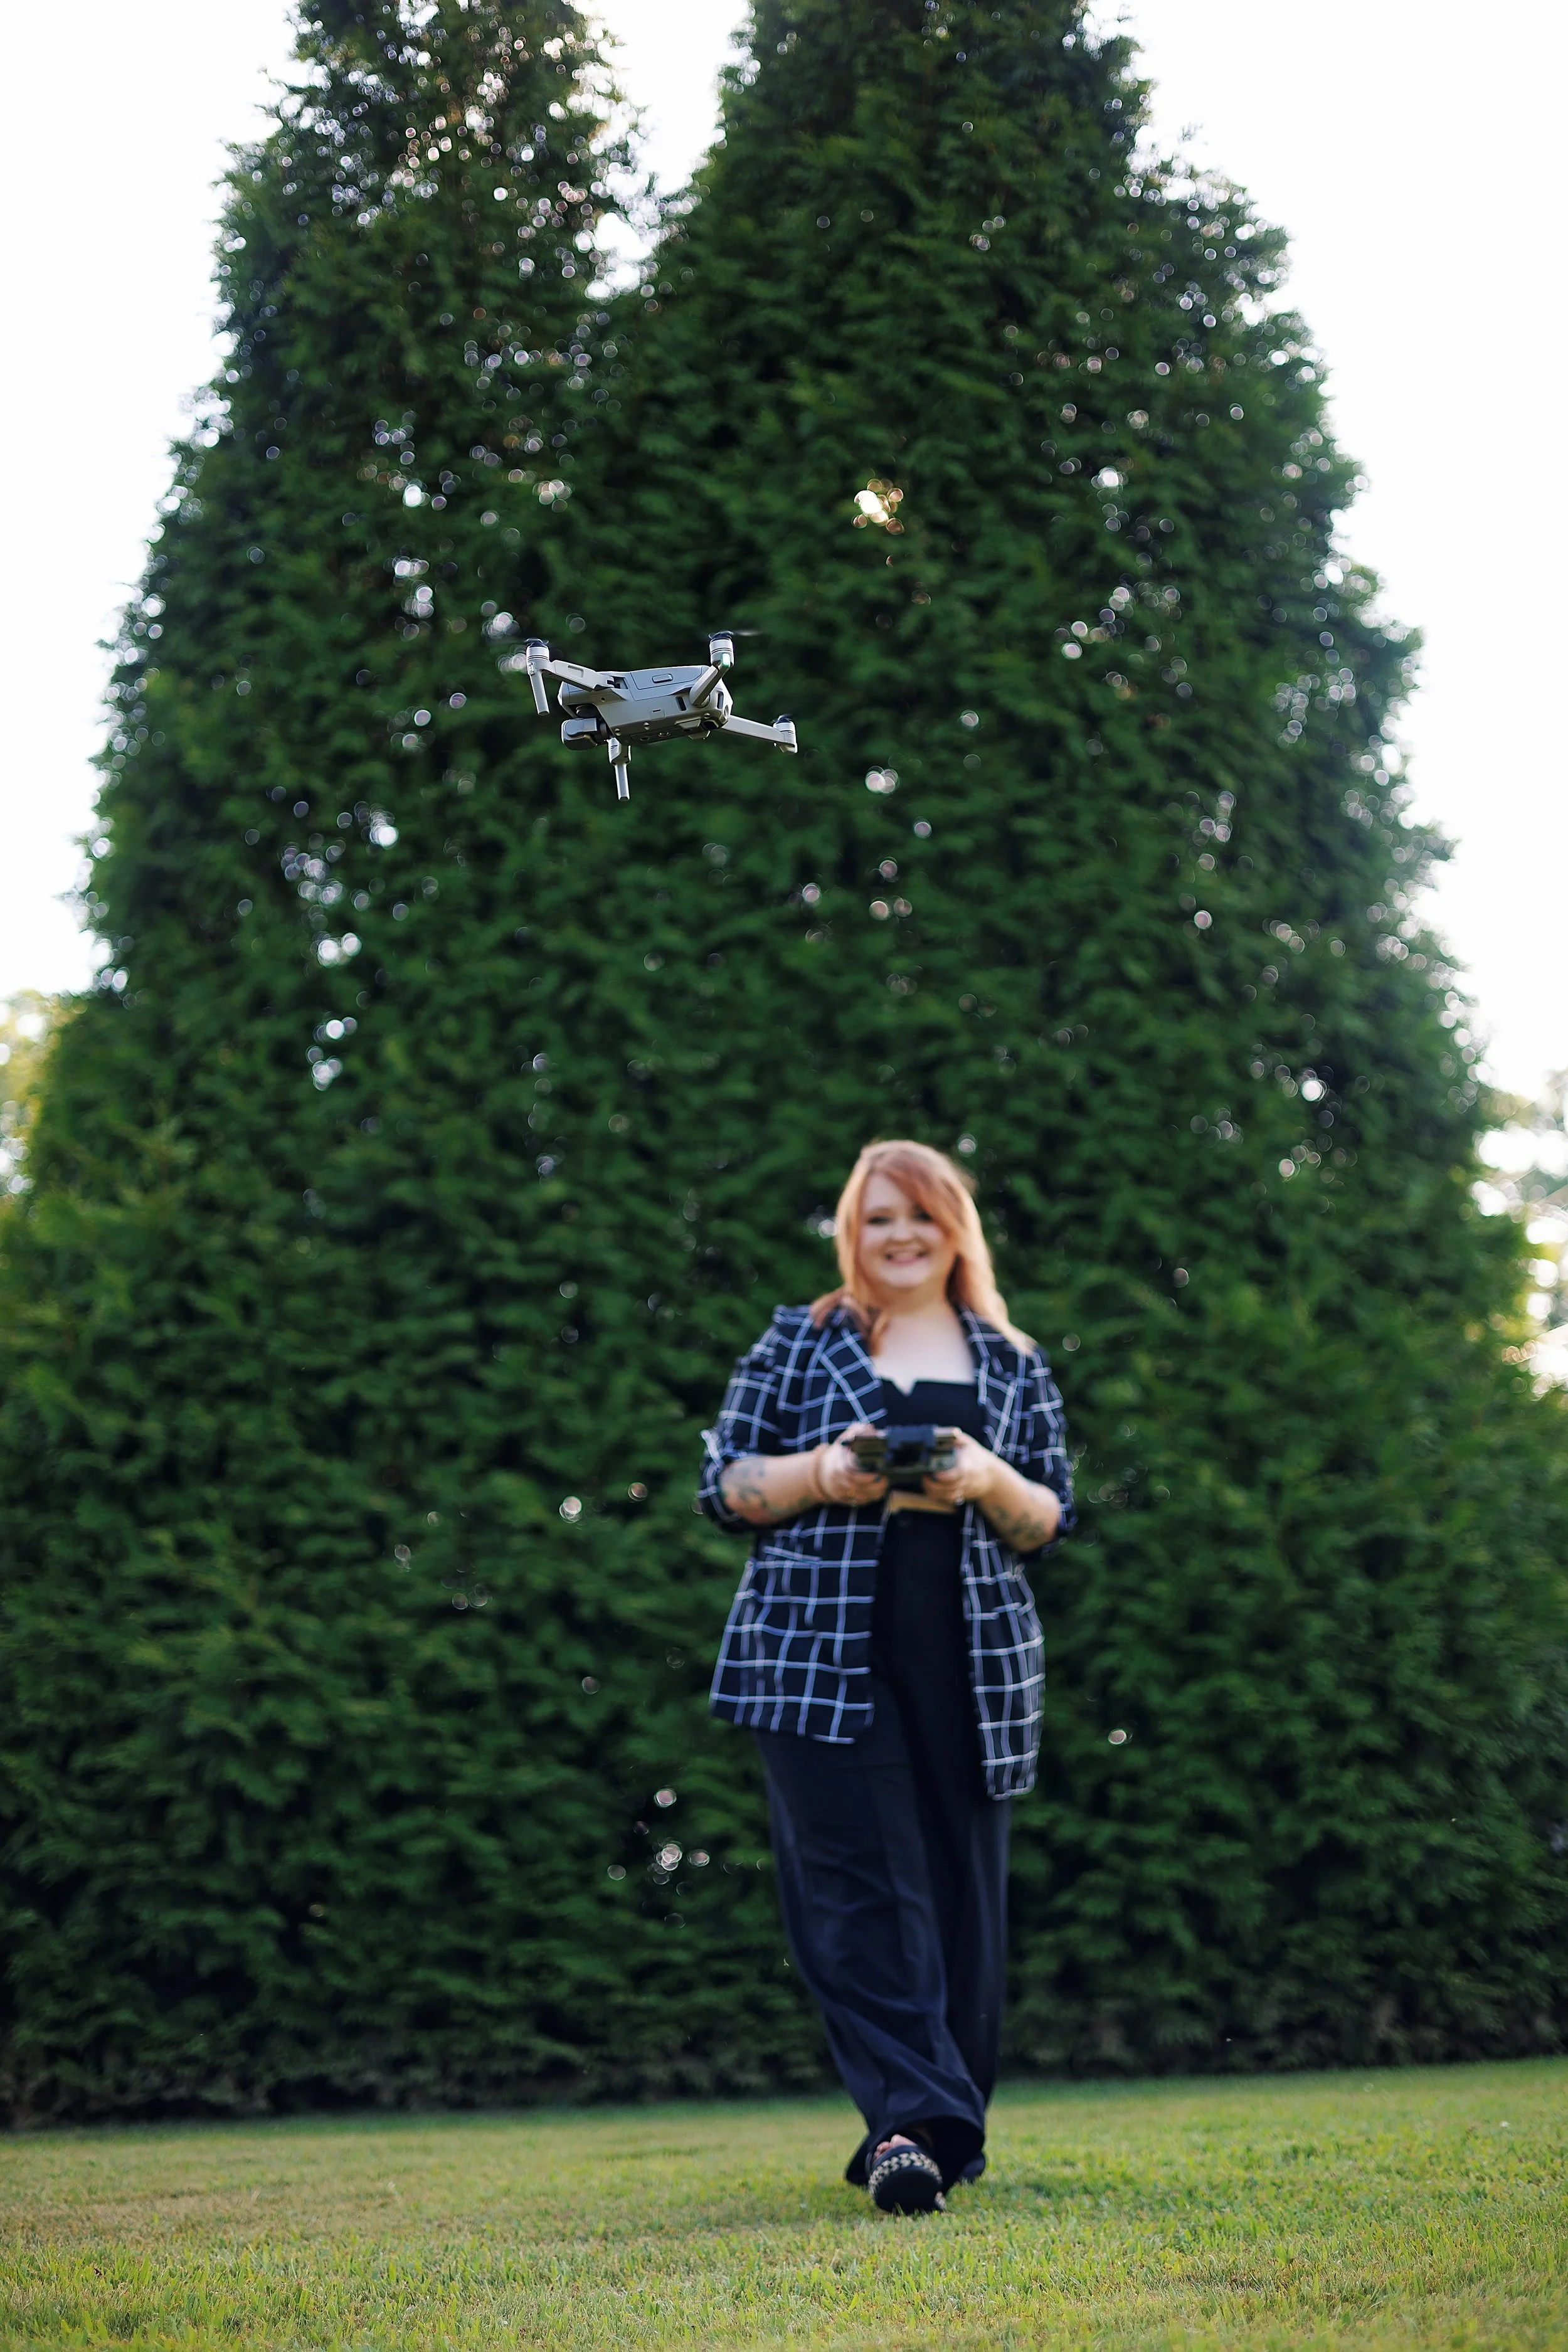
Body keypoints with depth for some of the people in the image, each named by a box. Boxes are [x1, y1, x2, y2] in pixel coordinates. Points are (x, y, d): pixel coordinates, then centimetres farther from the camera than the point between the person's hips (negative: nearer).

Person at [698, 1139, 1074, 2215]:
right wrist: (822, 1475, -12)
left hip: (972, 1666, 3)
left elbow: (1052, 1519, 12)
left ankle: (946, 2129, 14)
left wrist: (990, 1484, -9)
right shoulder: (798, 1344, 9)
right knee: (862, 1884, -12)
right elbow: (725, 1482, 6)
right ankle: (910, 2119, -17)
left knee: (963, 1888, 3)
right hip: (822, 1659, -2)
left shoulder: (1013, 1365, 14)